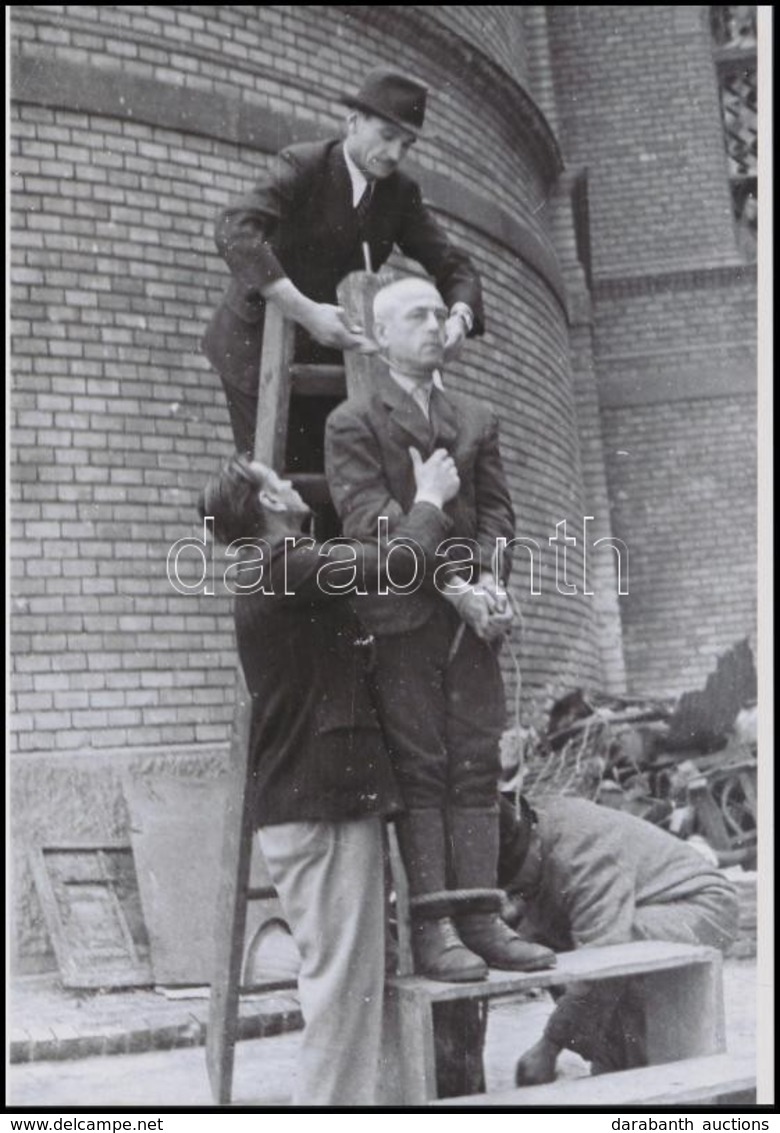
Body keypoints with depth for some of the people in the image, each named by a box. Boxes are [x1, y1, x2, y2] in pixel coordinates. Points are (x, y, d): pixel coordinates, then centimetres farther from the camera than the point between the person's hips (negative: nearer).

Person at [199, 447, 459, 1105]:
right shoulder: (285, 564, -13)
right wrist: (430, 499, -2)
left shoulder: (270, 575, 21)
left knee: (346, 977, 14)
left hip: (313, 799, 10)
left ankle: (341, 1101, 21)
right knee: (344, 981, -9)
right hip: (324, 803, -10)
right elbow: (401, 561, -21)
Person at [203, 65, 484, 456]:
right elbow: (234, 232, -35)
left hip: (328, 348, 5)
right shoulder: (302, 165, -18)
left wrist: (460, 317, -25)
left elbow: (454, 267, 0)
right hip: (258, 345, -5)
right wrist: (303, 311, -45)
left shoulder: (401, 192, -1)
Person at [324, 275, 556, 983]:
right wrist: (452, 586, -16)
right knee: (418, 771, -6)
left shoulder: (477, 420, 21)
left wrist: (485, 579, -7)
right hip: (402, 616, -4)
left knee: (477, 767, 1)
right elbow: (372, 519, -7)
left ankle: (480, 917, 4)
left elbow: (496, 508, 13)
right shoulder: (352, 422, 4)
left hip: (470, 618, 5)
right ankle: (431, 927, -5)